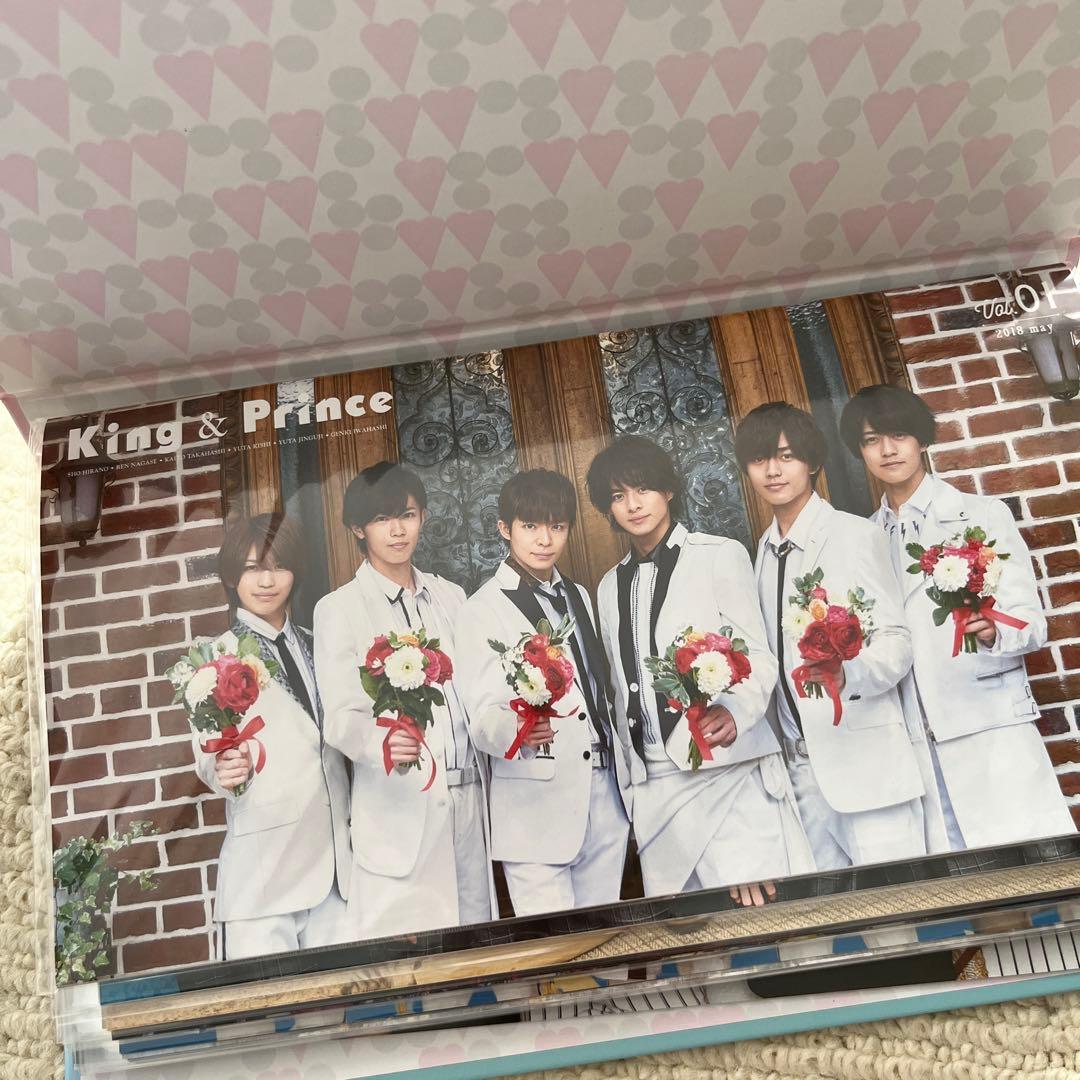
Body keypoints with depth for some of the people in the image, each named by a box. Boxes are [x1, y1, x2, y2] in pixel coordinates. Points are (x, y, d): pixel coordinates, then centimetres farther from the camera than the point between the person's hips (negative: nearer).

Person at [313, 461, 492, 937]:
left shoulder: (450, 596, 13)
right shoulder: (338, 609, 0)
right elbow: (341, 716, -8)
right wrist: (383, 743, -28)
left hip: (467, 796, 4)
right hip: (398, 809, -4)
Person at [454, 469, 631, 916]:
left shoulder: (578, 596, 17)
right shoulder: (482, 611, -4)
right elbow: (482, 714, -10)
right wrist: (516, 730, -32)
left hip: (606, 797, 6)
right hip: (537, 806, -6)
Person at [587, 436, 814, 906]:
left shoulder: (720, 555, 1)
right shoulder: (610, 586, 16)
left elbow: (758, 657, -5)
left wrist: (734, 709, -25)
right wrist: (629, 777, 15)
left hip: (729, 767, -4)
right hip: (654, 783, 5)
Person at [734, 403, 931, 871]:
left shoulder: (855, 535, -6)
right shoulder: (764, 551, 13)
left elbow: (895, 640, -10)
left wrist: (848, 674, -29)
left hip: (866, 757, -5)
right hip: (803, 763, 6)